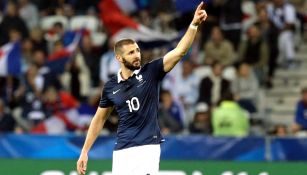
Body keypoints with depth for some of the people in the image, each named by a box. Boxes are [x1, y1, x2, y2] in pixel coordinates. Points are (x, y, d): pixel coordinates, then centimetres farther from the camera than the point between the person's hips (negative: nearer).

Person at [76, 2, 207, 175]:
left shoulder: (151, 73, -1)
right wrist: (85, 152, 14)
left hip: (147, 148, -3)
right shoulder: (111, 87, 6)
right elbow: (99, 119, 16)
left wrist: (194, 24, -25)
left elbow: (180, 51, -12)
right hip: (122, 151, 3)